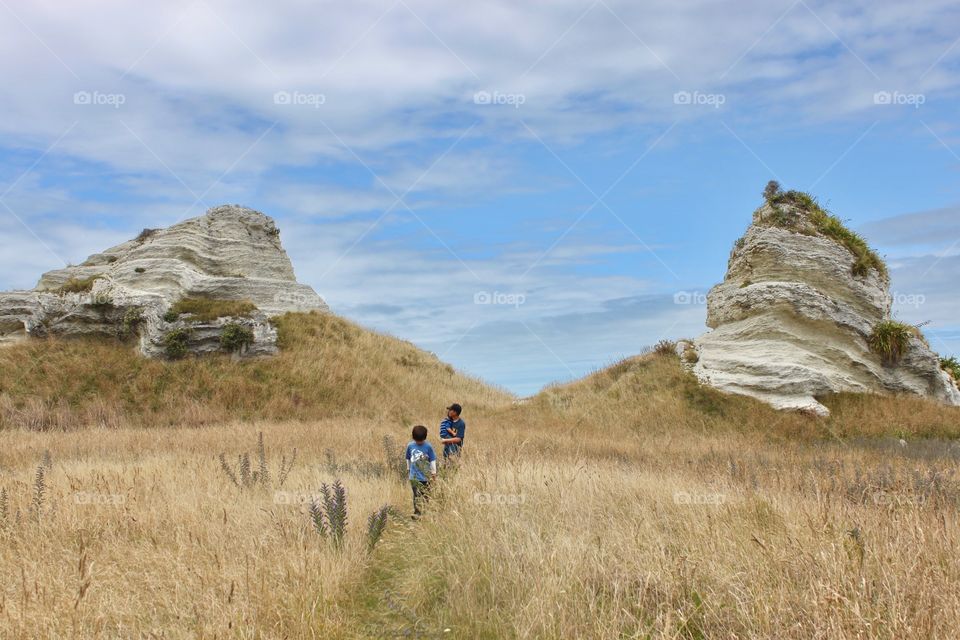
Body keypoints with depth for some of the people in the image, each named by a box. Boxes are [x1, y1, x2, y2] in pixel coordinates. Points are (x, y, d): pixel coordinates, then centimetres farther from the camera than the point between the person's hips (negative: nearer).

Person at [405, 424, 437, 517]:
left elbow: (432, 460, -2)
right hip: (414, 476, 1)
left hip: (426, 476, 0)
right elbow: (408, 459, 14)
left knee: (425, 495, 12)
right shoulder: (410, 446, -2)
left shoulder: (428, 446, -9)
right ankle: (417, 512, -4)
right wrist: (408, 469, 23)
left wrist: (434, 472, 2)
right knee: (417, 495, -5)